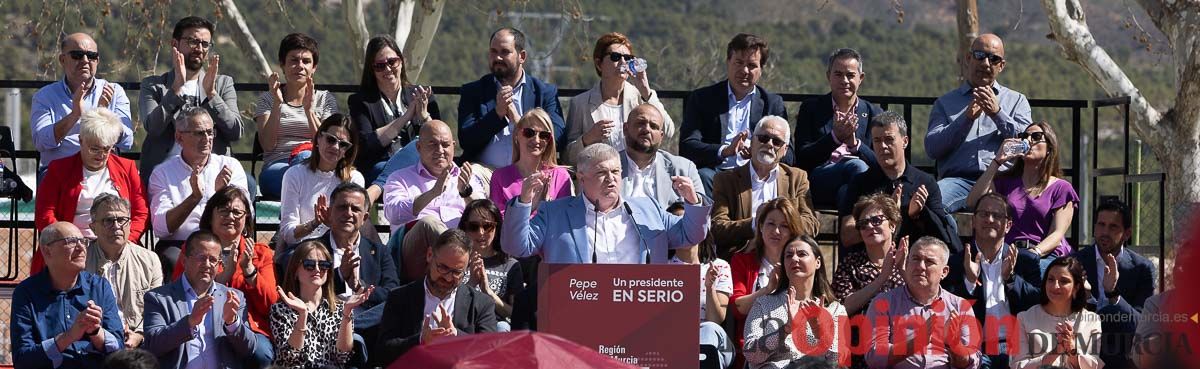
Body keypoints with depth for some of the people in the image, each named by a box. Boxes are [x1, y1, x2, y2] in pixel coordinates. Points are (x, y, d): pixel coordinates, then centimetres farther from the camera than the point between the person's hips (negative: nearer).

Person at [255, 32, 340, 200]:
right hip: (276, 167, -1)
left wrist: (309, 110, -8)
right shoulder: (267, 100, 19)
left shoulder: (326, 99, 19)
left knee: (305, 155, -38)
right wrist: (277, 104, -7)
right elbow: (267, 145, 3)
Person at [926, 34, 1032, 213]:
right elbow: (931, 148, 6)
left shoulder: (1017, 100, 24)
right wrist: (967, 118, -5)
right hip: (959, 179, 0)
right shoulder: (945, 103, 22)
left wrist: (997, 113, -4)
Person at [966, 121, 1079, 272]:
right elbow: (973, 202, 5)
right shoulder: (1006, 181, 24)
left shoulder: (1061, 188, 13)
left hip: (1046, 256, -2)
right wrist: (997, 162, 5)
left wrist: (1035, 253, -20)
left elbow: (1057, 234, 1)